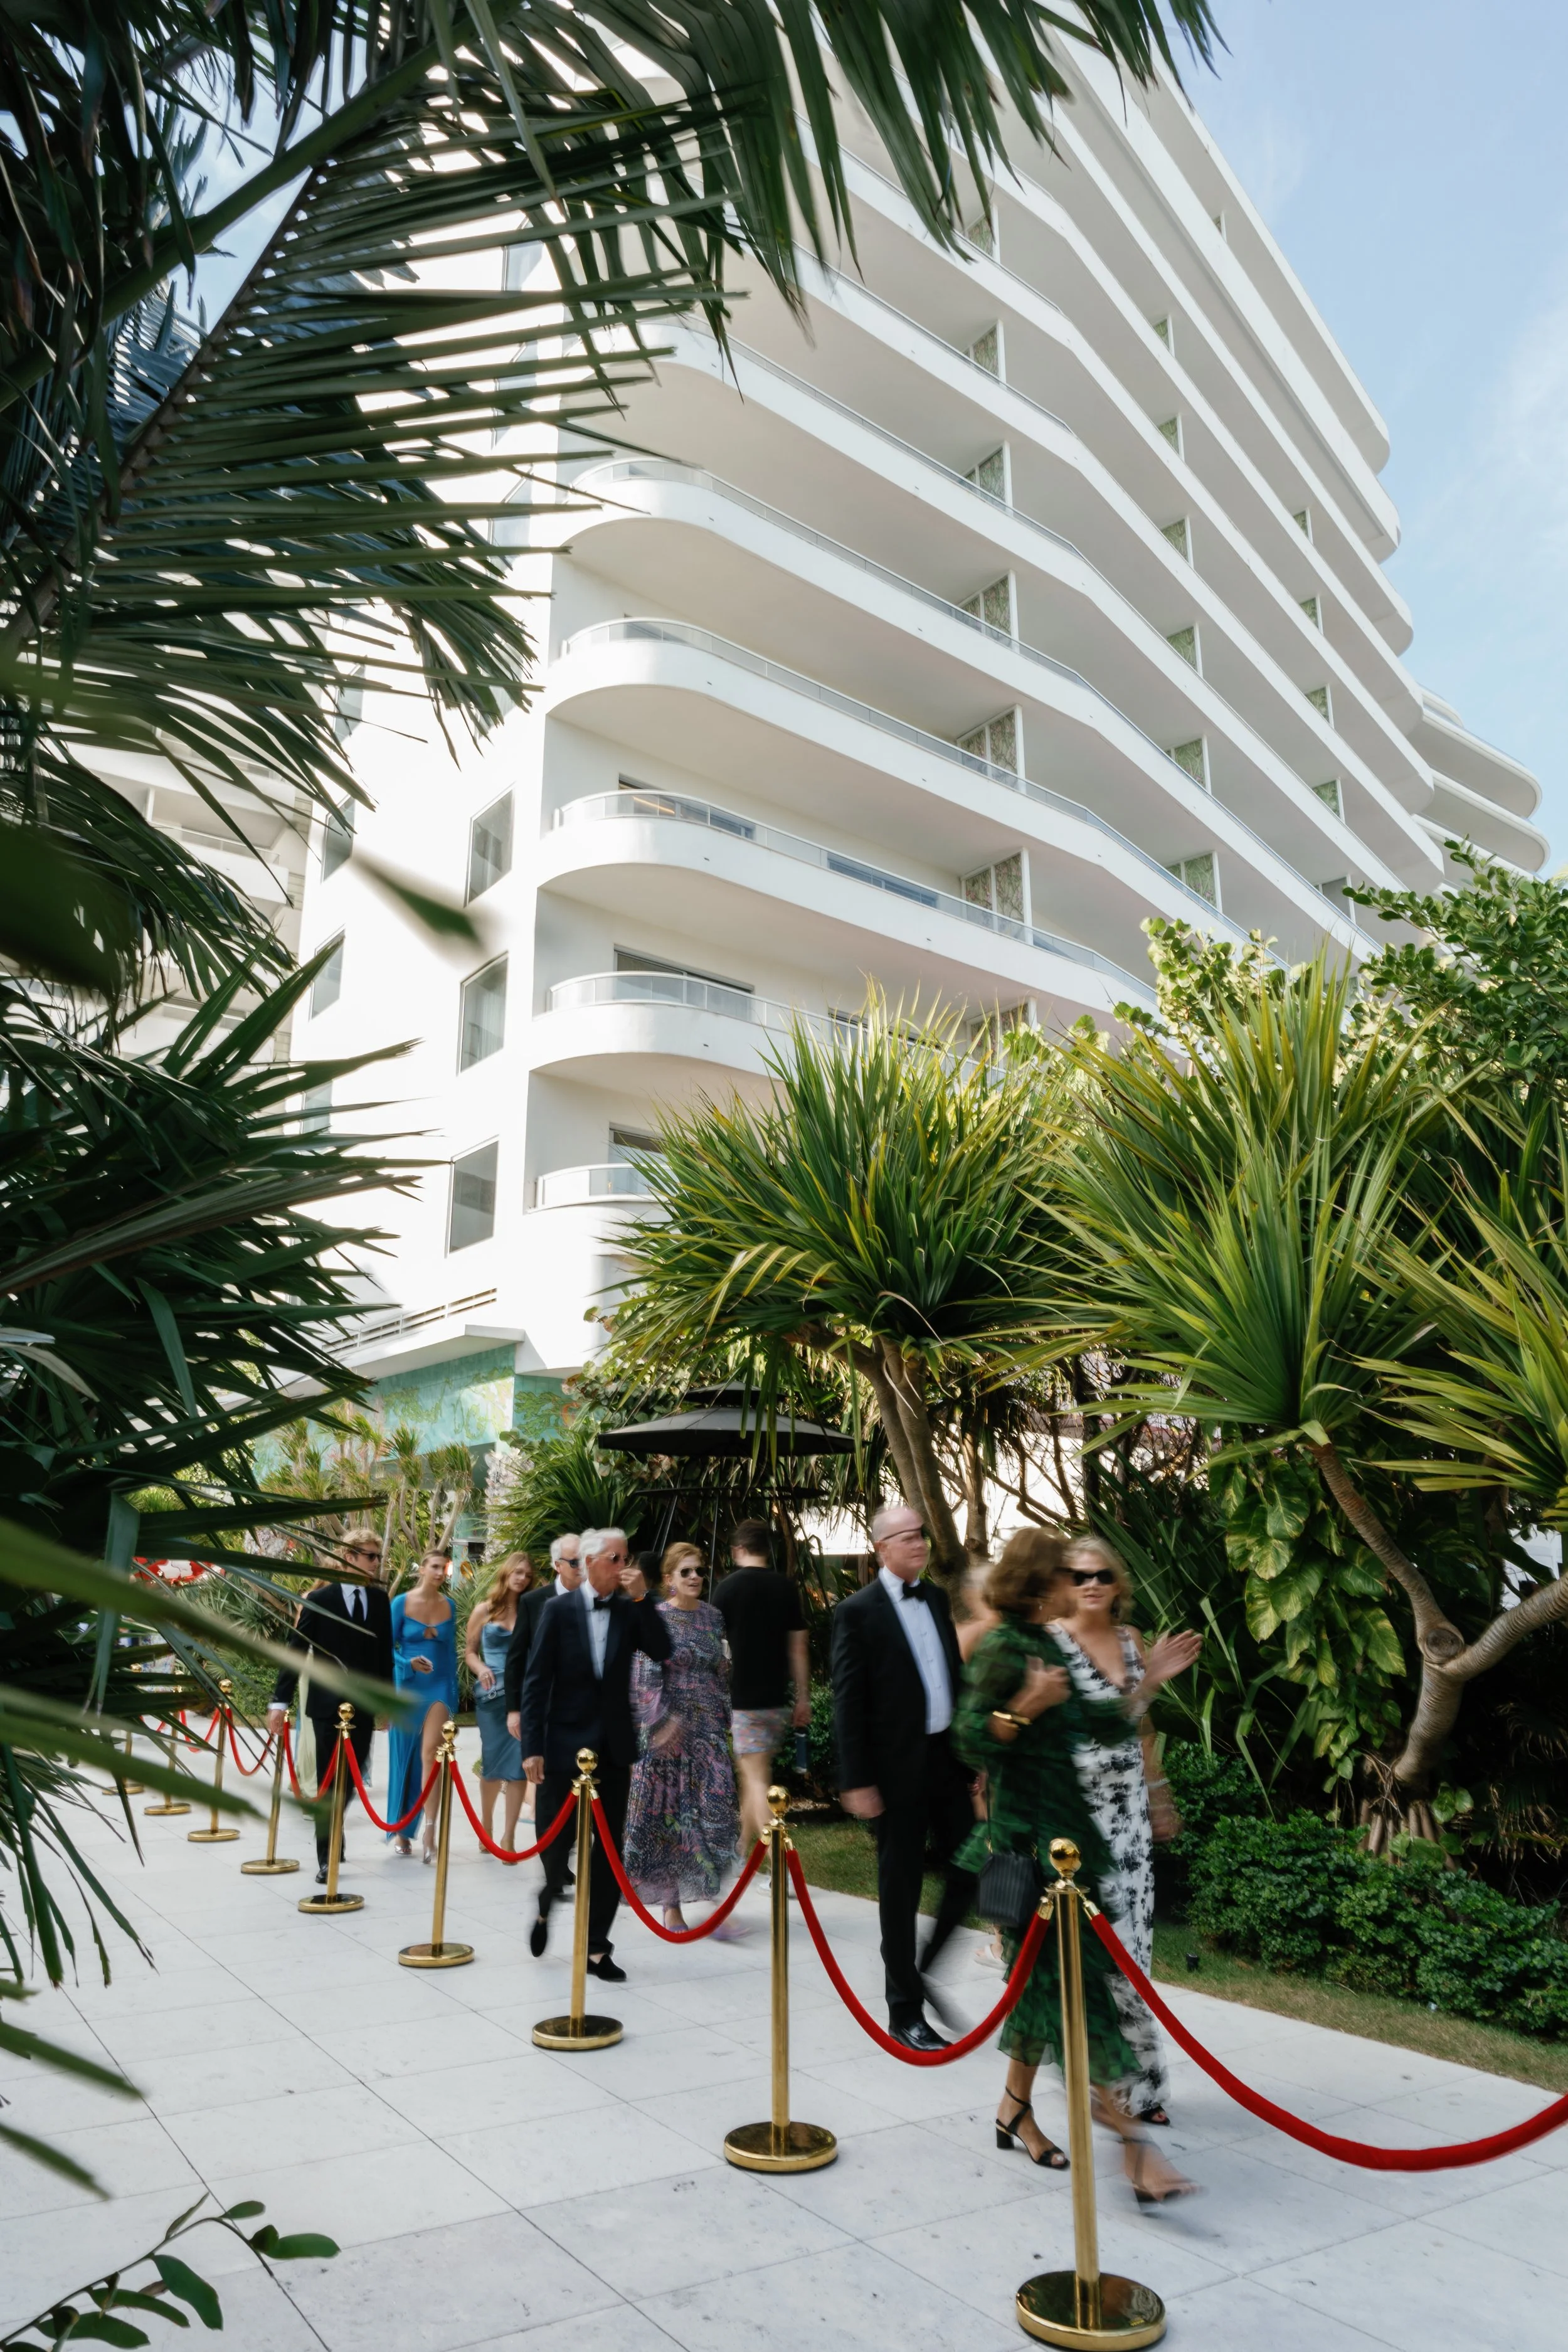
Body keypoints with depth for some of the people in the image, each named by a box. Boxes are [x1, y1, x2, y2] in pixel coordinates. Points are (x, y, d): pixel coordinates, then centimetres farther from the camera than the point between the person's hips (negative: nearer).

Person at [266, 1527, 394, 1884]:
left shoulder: (380, 1600, 4)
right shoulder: (319, 1599, -8)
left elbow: (385, 1653, 9)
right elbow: (295, 1651, -8)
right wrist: (280, 1701, -12)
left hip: (365, 1705, 4)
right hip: (328, 1704, -4)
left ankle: (332, 1832, 38)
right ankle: (328, 1857, 13)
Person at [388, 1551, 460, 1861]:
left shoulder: (449, 1606, 3)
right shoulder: (402, 1603, -5)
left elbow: (451, 1652, 9)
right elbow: (387, 1647, -4)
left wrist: (453, 1697, 9)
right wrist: (408, 1663, -22)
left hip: (439, 1687, 1)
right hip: (408, 1687, -1)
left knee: (430, 1754, -12)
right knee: (405, 1756, 9)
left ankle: (430, 1832, -12)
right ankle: (401, 1829, 25)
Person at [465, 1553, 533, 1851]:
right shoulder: (484, 1610, 4)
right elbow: (470, 1651, 7)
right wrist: (481, 1669, -11)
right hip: (492, 1694, 0)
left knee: (518, 1763, -4)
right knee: (492, 1761, 6)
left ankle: (508, 1836, 3)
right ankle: (486, 1826, 30)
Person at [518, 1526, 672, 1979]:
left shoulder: (630, 1610, 2)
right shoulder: (559, 1610, -6)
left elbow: (662, 1651, -12)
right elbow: (536, 1682, -7)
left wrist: (642, 1597, -18)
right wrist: (532, 1748, -11)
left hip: (614, 1748, 3)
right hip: (565, 1745, -3)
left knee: (610, 1849, 5)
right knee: (555, 1841, 6)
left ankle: (597, 1948, 18)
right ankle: (545, 1909, 38)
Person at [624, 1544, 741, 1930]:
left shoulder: (713, 1616, 8)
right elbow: (645, 1675, -10)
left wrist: (728, 1717, 12)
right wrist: (662, 1721, -19)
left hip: (709, 1727, 4)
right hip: (669, 1728, -4)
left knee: (714, 1811, -2)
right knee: (668, 1811, 3)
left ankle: (709, 1897, 7)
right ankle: (672, 1904, 15)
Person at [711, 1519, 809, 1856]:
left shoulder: (727, 1587, -7)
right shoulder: (785, 1587, 3)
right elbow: (798, 1648, 5)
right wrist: (803, 1698, 11)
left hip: (742, 1698, -4)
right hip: (776, 1698, 4)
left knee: (756, 1778, -5)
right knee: (755, 1771, 18)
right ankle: (743, 1847, 29)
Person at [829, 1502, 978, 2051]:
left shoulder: (937, 1598, 8)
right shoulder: (858, 1611, -11)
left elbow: (954, 1674, 13)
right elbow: (848, 1702, -12)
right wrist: (857, 1781, -14)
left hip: (947, 1757, 6)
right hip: (899, 1766, -6)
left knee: (969, 1872, 9)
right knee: (901, 1887, 7)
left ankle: (927, 1970, 32)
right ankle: (904, 2009, 22)